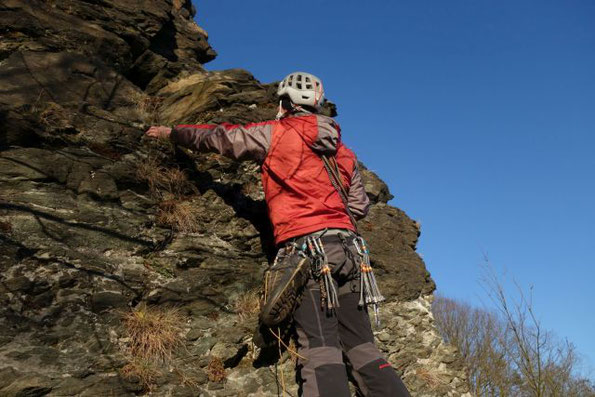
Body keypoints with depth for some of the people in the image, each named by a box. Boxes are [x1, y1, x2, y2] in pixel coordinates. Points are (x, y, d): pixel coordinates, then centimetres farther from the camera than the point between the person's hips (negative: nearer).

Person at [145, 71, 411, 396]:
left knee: (320, 349, -12)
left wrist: (172, 133, 35)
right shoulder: (343, 150, 22)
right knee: (361, 348, 6)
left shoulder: (274, 133, 7)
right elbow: (359, 206, 24)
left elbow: (217, 137, 19)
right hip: (346, 246, 6)